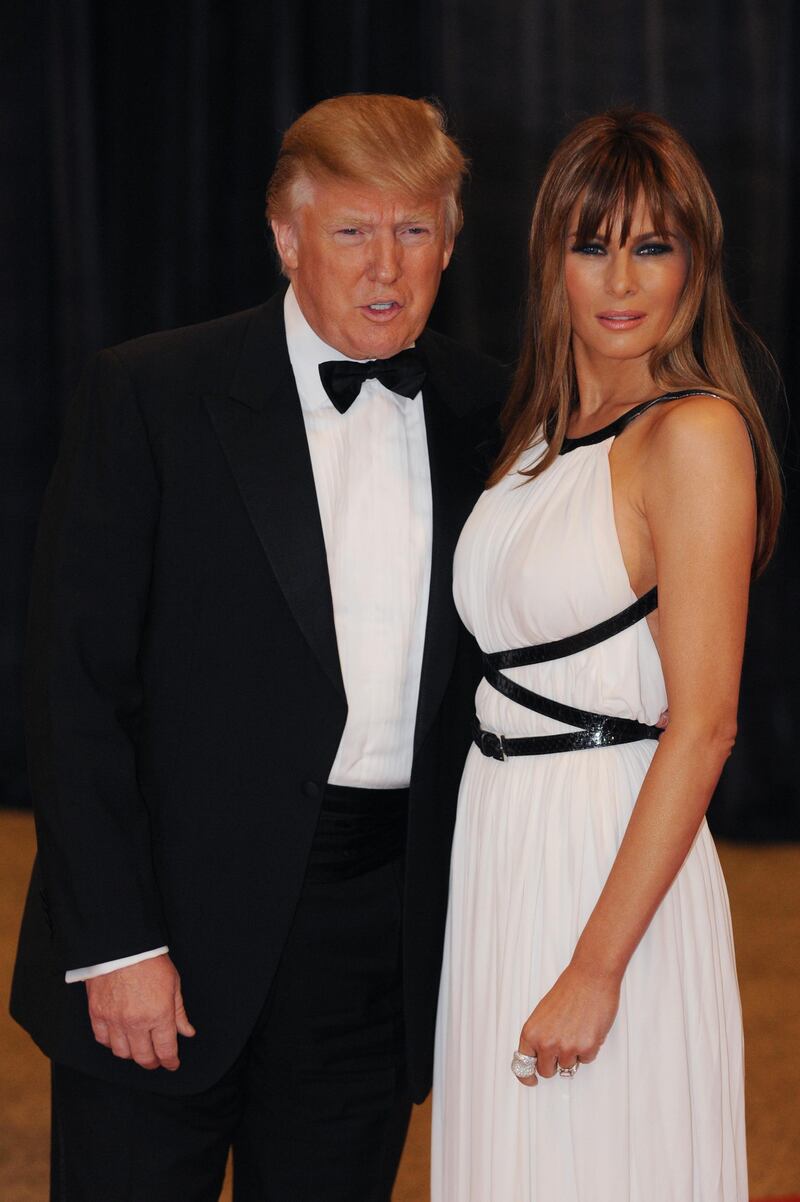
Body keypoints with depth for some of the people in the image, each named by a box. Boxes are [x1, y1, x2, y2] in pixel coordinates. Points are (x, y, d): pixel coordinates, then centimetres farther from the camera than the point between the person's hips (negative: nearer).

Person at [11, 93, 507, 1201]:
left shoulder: (484, 414, 6)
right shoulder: (149, 396, -6)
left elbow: (480, 671, 12)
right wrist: (115, 942, -14)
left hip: (383, 936, 3)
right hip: (180, 920, -3)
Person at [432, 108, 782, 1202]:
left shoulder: (695, 434, -13)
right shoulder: (541, 435, 12)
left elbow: (703, 725, -17)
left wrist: (597, 967, -20)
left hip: (614, 861, -8)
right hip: (500, 851, 8)